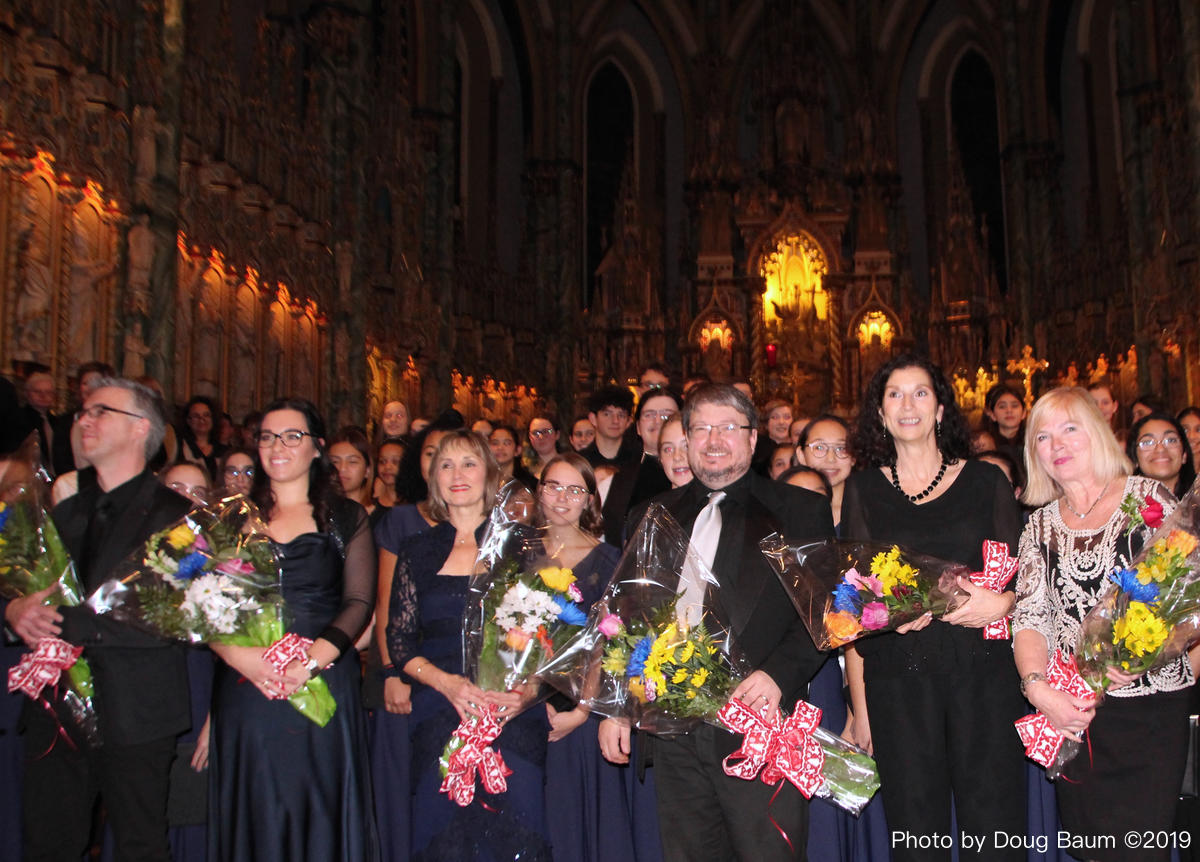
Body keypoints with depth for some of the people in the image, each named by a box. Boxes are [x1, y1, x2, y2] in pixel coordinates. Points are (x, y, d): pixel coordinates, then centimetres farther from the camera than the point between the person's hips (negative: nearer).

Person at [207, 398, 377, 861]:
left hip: (324, 685, -1)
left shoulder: (346, 518, 7)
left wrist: (316, 655, -18)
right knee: (254, 813, 6)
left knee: (319, 810, 4)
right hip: (244, 686, 2)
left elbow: (360, 602, -1)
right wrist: (237, 652, -15)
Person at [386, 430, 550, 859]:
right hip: (439, 710, 1)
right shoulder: (418, 550, 13)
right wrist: (447, 682, -8)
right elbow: (399, 642, 9)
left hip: (514, 711, -1)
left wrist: (530, 689, -12)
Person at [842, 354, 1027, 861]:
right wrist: (859, 705, 1)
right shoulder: (864, 489, 7)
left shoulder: (985, 482, 8)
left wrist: (1002, 602, -13)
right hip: (897, 681, 0)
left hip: (983, 672, 0)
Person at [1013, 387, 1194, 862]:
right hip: (1072, 714, 3)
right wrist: (1038, 687, -12)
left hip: (1150, 708, -3)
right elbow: (1029, 616, 4)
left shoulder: (1149, 498, 0)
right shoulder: (1040, 525, 10)